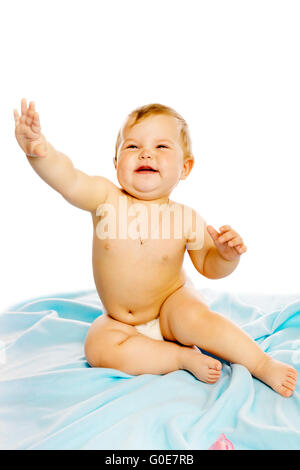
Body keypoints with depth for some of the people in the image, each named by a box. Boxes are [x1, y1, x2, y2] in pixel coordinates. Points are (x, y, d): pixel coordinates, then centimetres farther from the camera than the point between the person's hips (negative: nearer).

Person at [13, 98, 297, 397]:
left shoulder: (186, 218, -16)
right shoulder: (106, 198, -17)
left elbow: (208, 267, -3)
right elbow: (69, 182, -37)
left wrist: (227, 255, -26)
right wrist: (40, 151, -56)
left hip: (171, 306, -1)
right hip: (120, 321, 2)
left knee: (193, 319, -31)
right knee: (98, 347, -23)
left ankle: (263, 364, -13)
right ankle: (183, 356, -15)